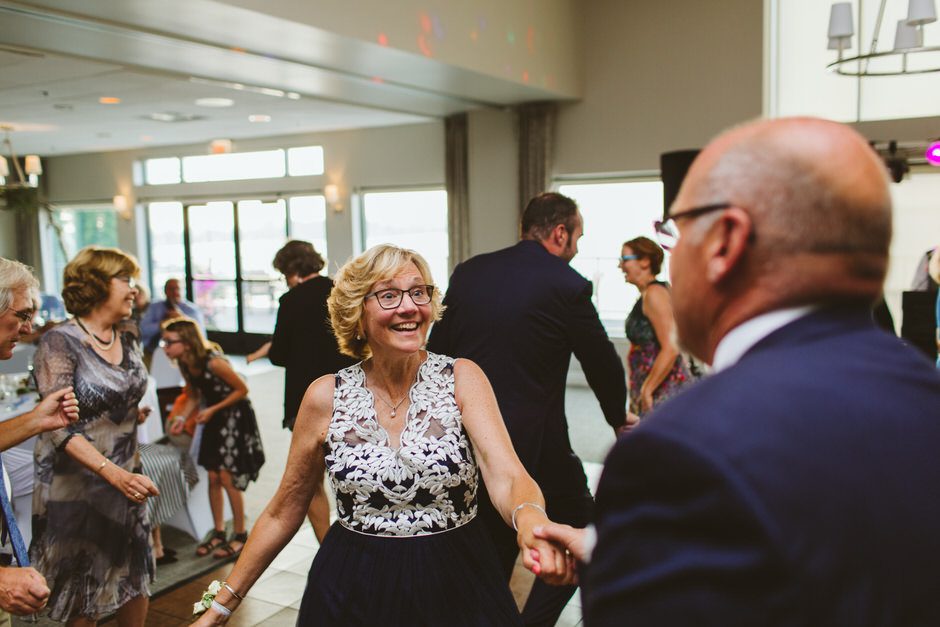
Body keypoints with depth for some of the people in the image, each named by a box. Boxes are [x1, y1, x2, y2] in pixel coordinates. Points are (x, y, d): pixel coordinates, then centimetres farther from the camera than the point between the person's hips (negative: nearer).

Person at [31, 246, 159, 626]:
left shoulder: (128, 335, 3)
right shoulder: (60, 343, -16)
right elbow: (59, 428, -22)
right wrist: (115, 475, -33)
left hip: (125, 477, 6)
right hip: (76, 486, -5)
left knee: (136, 581, 14)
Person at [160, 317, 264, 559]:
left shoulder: (213, 362, -28)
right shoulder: (184, 365, -5)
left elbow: (242, 389, -18)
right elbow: (194, 396, 10)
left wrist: (212, 410, -19)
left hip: (235, 415, -7)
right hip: (214, 419, 7)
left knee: (227, 477, -5)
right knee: (213, 477, 8)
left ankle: (240, 535, 10)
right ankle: (219, 533, 22)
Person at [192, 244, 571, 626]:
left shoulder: (462, 379, -10)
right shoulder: (325, 397, -7)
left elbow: (507, 477, -23)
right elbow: (282, 515, 4)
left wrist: (530, 519, -46)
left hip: (456, 587, 0)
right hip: (352, 595, 1)